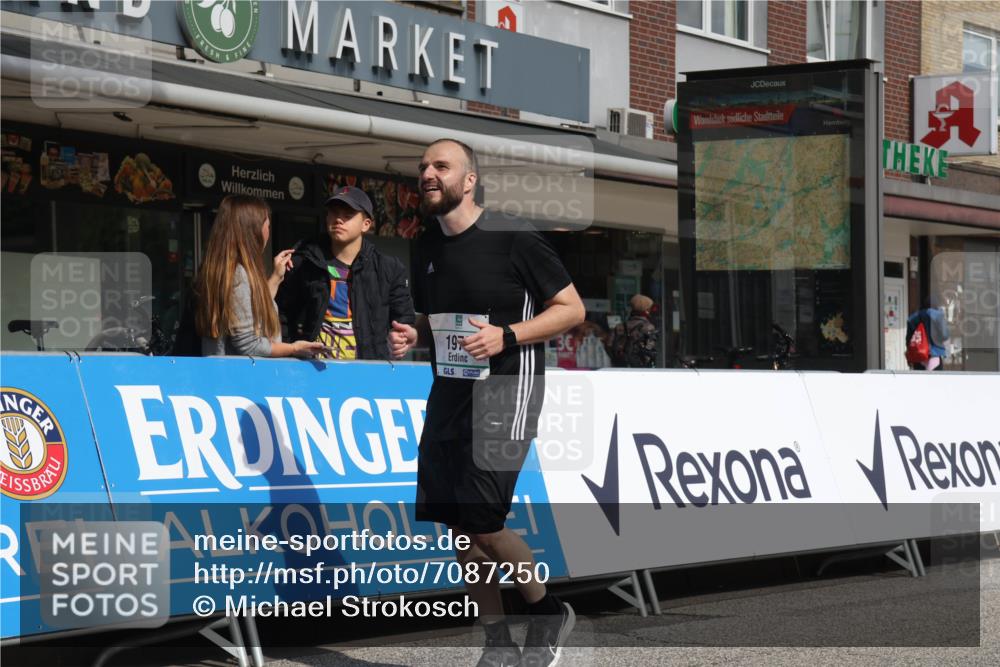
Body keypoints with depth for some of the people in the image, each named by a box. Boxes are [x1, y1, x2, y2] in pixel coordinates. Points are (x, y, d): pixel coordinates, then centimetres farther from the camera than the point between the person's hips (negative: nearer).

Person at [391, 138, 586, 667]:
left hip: (505, 391, -7)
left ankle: (549, 613, 11)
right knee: (457, 527, 4)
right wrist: (413, 336, 1)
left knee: (482, 522, -13)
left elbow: (572, 309, -8)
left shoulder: (514, 239, -11)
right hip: (448, 392, 7)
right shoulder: (426, 247, 9)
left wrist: (506, 336, -20)